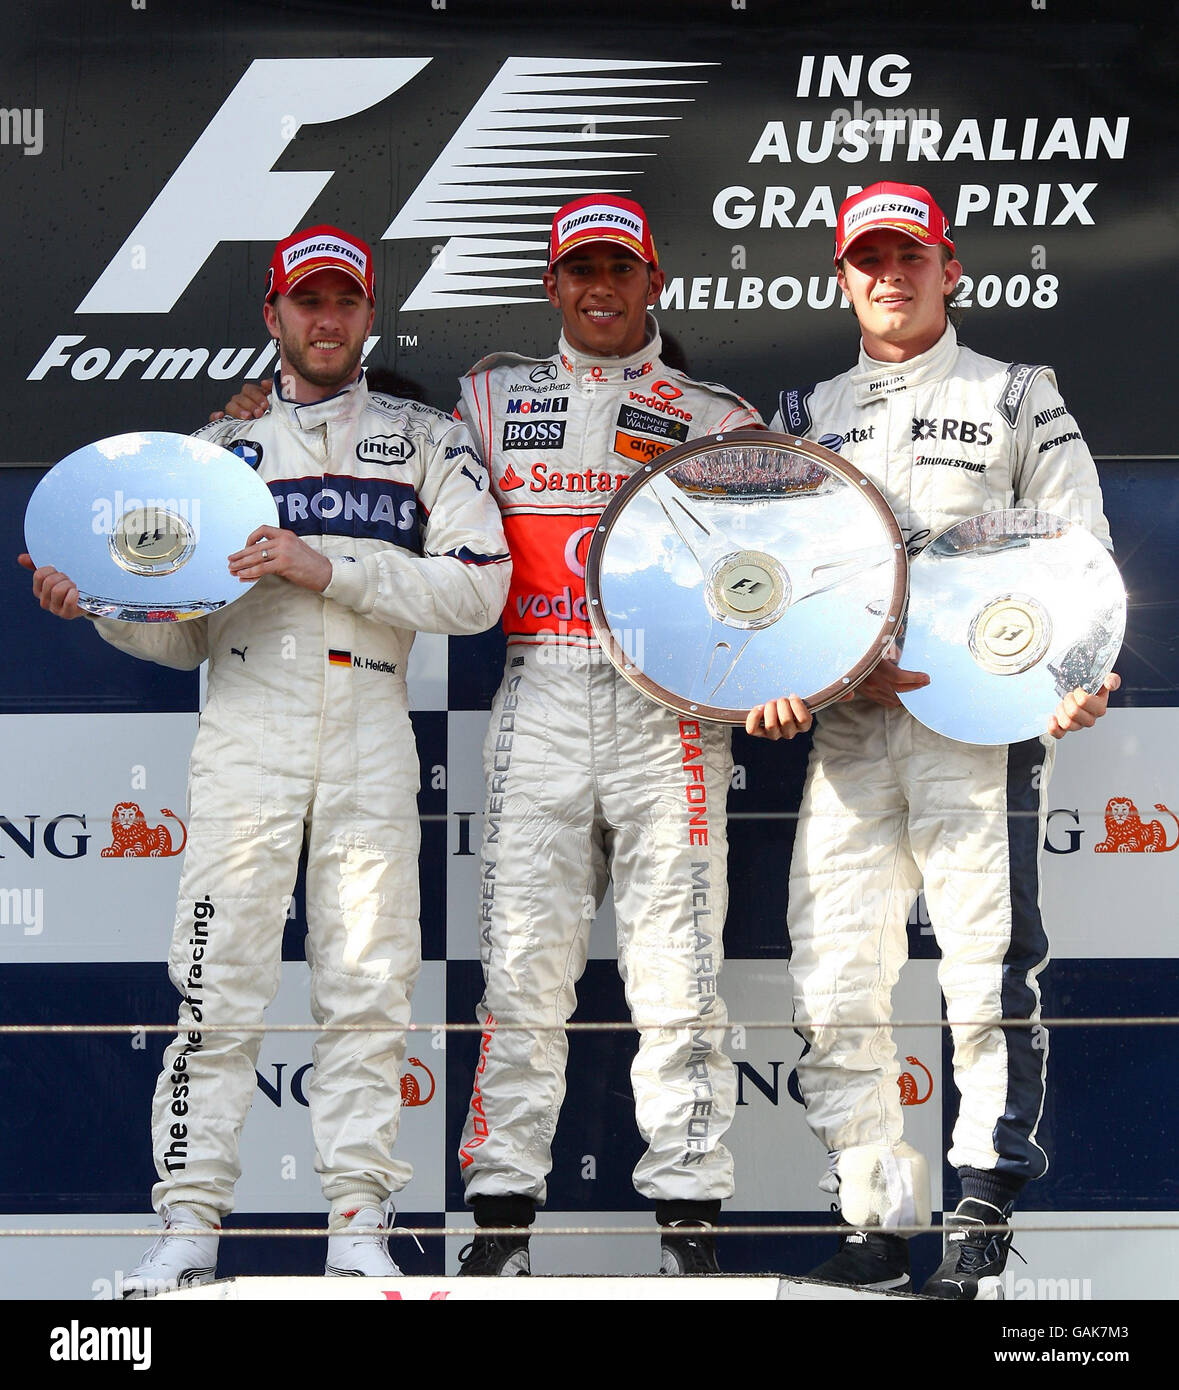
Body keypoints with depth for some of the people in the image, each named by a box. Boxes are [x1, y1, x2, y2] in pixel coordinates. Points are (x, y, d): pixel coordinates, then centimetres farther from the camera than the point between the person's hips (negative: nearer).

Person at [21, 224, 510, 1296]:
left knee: (368, 984, -2)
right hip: (248, 726, 1)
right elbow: (184, 634, 18)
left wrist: (331, 569, -9)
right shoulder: (220, 447, 19)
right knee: (221, 976, -8)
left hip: (371, 735, 0)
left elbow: (479, 588, -1)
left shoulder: (427, 439, 13)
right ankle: (190, 1225, -6)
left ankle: (359, 1225, 2)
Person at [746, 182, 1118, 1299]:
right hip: (844, 727, 3)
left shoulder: (1018, 399, 10)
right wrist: (768, 681, 1)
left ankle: (983, 1227, 1)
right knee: (833, 987, -2)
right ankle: (875, 1221, 7)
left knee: (991, 978, -6)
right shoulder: (803, 416, 19)